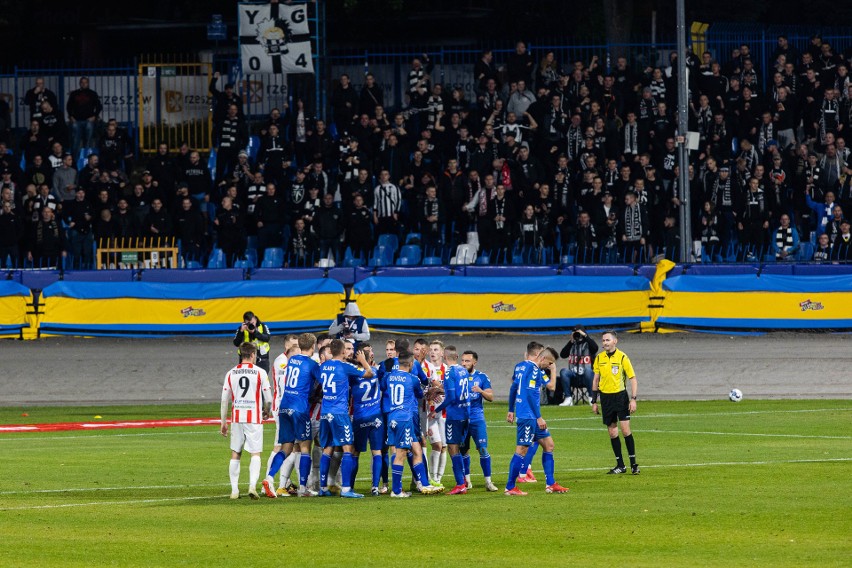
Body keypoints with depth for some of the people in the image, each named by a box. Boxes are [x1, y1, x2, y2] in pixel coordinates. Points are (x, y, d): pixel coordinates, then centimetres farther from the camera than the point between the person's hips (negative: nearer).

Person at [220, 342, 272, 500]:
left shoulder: (231, 373, 6)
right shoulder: (260, 372, -3)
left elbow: (224, 400, 6)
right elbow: (268, 399, -2)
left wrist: (223, 422, 14)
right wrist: (266, 412, 20)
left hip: (236, 417, 3)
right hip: (254, 418, -3)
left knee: (235, 454, 11)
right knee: (255, 454, -1)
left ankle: (234, 490, 9)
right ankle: (253, 485, -19)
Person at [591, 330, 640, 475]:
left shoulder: (622, 357, -7)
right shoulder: (599, 358, 6)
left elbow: (633, 378, -4)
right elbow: (596, 380, 14)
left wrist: (633, 399, -12)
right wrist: (594, 401, 12)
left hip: (620, 395, -4)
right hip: (605, 397, 4)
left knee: (625, 429, -10)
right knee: (612, 433, 4)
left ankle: (633, 463, -2)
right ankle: (620, 465, 11)